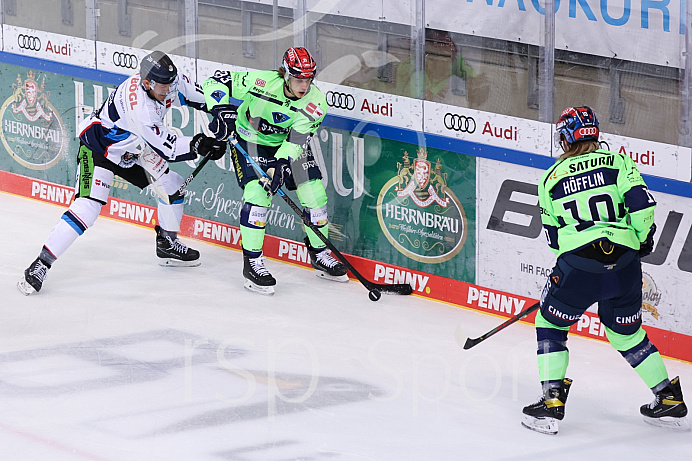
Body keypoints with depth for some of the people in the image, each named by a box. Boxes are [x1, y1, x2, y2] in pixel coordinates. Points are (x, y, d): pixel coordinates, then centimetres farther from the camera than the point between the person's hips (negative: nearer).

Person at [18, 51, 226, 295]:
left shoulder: (167, 81, -14)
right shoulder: (139, 107, -37)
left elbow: (196, 93, 7)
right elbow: (166, 149, -31)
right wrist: (198, 144, -33)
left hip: (132, 147, 9)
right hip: (97, 146, -9)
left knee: (171, 183, 7)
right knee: (88, 207, -22)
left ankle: (167, 244, 28)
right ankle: (41, 265, -19)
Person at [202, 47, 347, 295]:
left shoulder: (314, 102, -22)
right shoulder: (260, 82, -30)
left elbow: (297, 141, -28)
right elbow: (217, 81, -22)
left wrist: (281, 165, -43)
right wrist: (222, 110, -37)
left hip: (287, 145, 4)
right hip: (249, 139, -4)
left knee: (314, 191, -2)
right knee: (257, 193, -22)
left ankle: (319, 253, 19)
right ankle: (252, 262, -12)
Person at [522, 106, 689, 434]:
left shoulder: (551, 178, 11)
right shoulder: (617, 162, 8)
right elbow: (641, 203, -5)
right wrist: (643, 237, 12)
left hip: (579, 264, -2)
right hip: (625, 264, 2)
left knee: (550, 325, 16)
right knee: (626, 331, 22)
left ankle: (551, 402, 5)